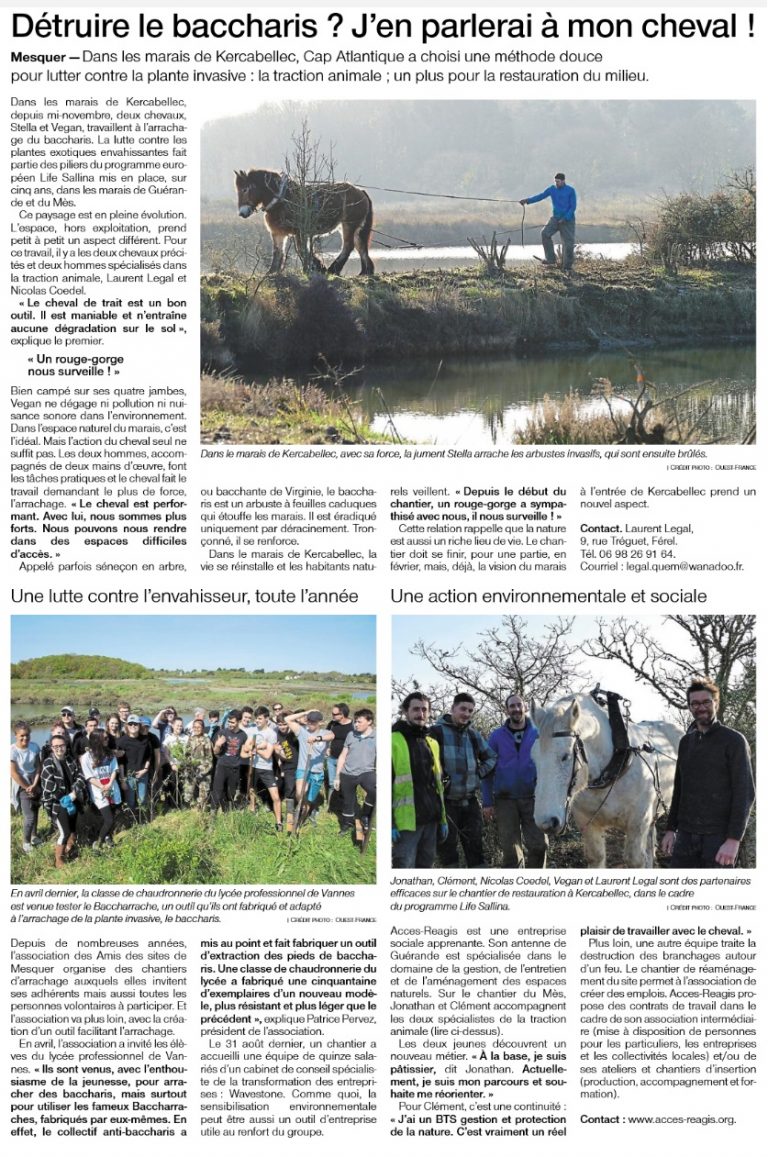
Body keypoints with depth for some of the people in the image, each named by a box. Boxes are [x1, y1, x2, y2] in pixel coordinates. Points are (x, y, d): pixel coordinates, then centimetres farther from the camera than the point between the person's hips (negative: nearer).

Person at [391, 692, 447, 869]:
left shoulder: (431, 743, 17)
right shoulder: (394, 741, -5)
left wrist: (443, 818, 19)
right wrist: (389, 822, -15)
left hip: (430, 820, 7)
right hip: (406, 821, -7)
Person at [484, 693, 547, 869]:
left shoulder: (538, 734, 4)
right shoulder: (496, 736, 3)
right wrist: (487, 802, -1)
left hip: (532, 798, 0)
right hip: (505, 800, 0)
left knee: (539, 845, -7)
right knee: (510, 851, 4)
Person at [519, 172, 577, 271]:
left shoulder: (570, 190, -8)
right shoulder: (552, 189, 2)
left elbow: (573, 207, -9)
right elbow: (540, 196, -7)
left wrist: (565, 218, -18)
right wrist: (528, 200, -21)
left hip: (568, 219, -3)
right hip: (555, 218, 3)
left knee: (568, 243, -6)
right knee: (545, 233, -16)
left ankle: (567, 266, 7)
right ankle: (550, 259, -10)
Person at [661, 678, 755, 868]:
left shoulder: (734, 741, -5)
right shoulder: (686, 742, 14)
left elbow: (745, 793, -10)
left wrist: (734, 839, -18)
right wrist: (670, 829, 13)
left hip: (719, 836, -6)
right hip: (686, 835, 6)